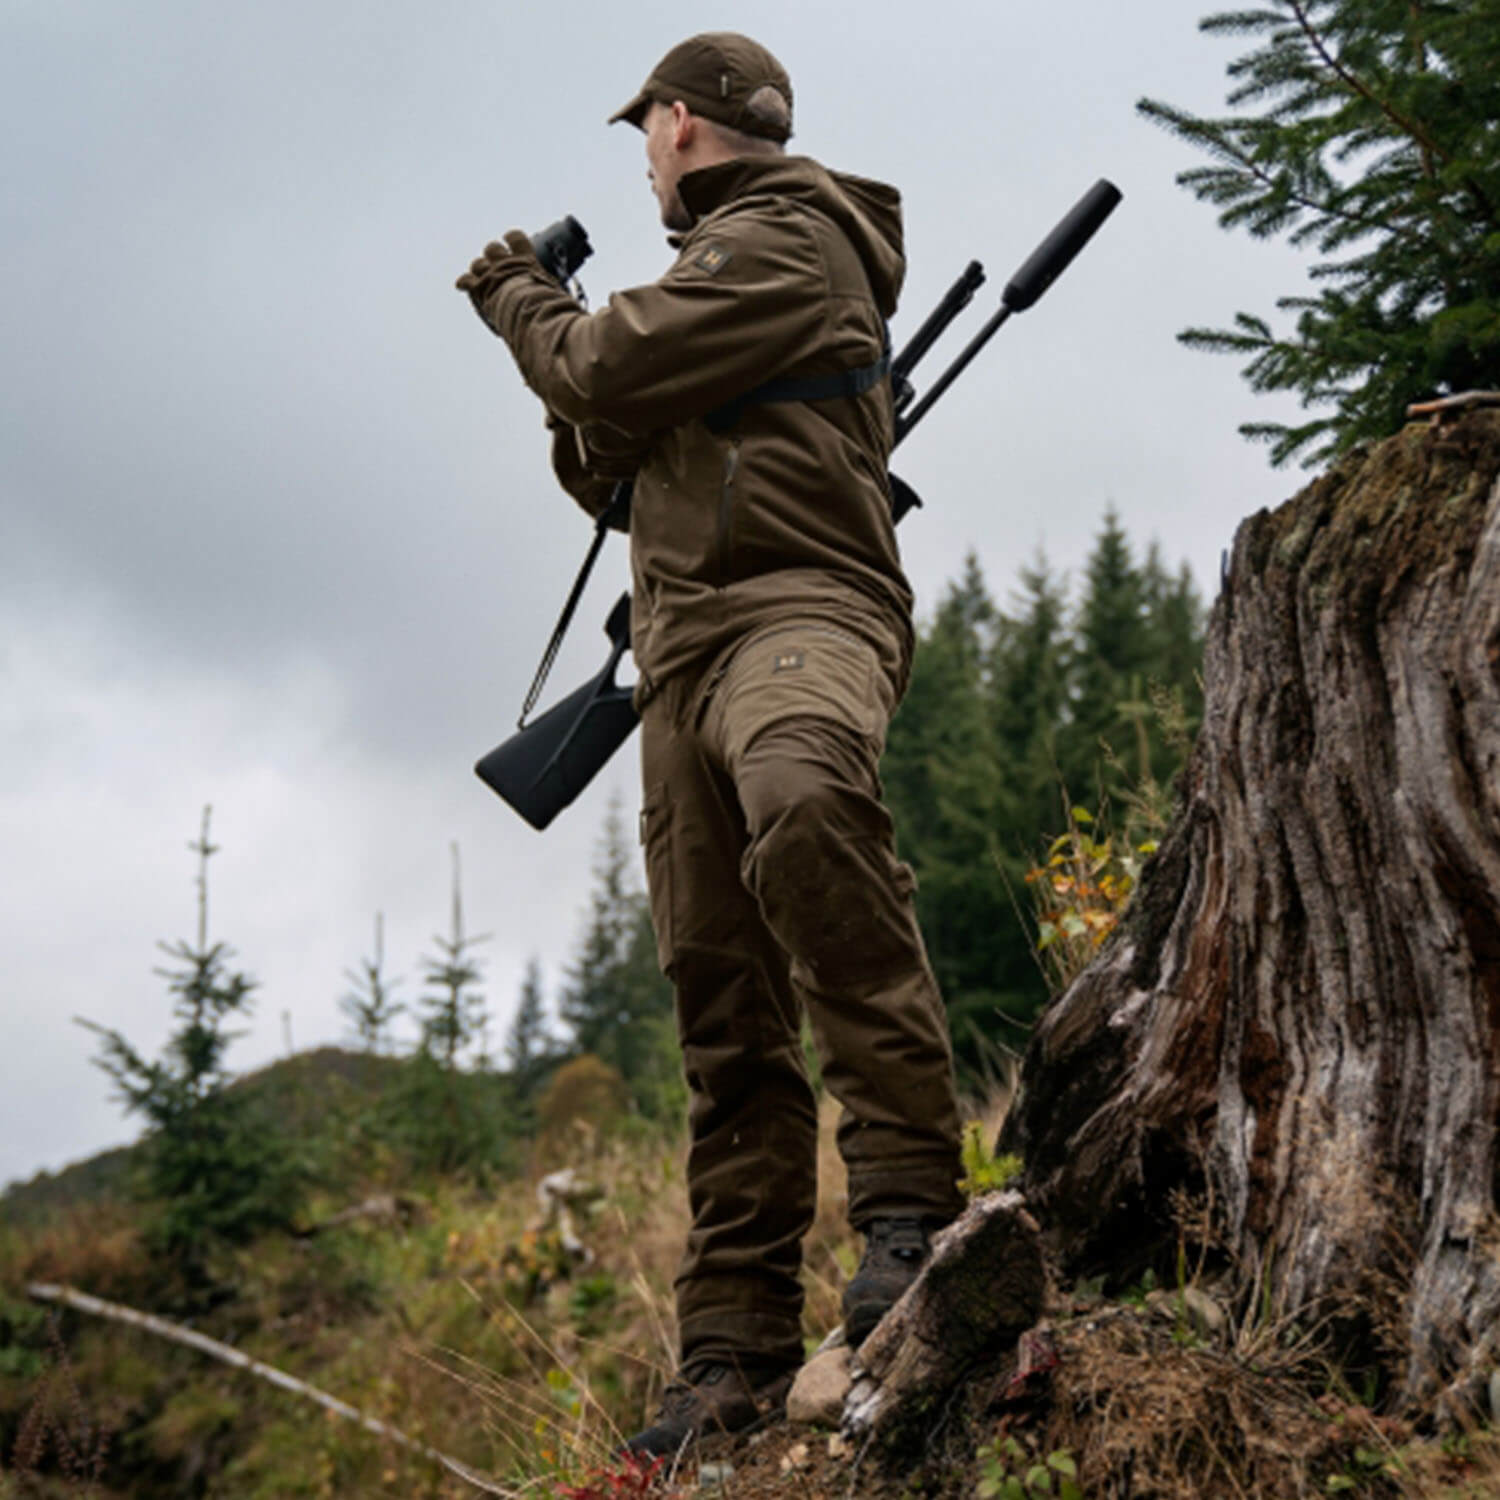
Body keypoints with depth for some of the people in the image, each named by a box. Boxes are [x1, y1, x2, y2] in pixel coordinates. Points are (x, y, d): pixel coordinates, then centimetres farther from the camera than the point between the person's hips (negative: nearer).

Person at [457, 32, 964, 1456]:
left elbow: (604, 375, -9)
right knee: (724, 1009, 2)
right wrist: (559, 318, 24)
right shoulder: (723, 267, 31)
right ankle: (737, 1352, 4)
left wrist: (519, 298, 10)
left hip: (797, 611, -9)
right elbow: (610, 469, 33)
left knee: (802, 802, -42)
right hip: (682, 657, 9)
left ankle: (906, 1190, -40)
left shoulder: (783, 240, 1)